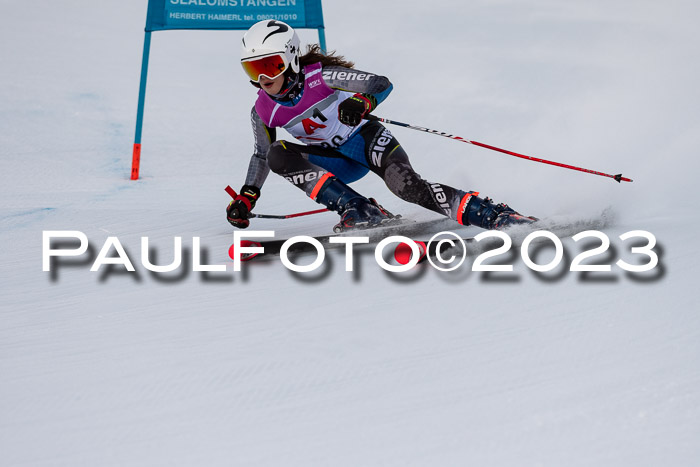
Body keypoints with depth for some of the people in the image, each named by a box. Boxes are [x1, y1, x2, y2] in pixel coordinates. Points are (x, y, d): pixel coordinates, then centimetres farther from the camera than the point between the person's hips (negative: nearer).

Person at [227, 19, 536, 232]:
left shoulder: (321, 76, -19)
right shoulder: (263, 112, -6)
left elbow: (382, 84, -19)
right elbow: (261, 155, 12)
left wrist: (362, 103, -40)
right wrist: (246, 197, 3)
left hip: (366, 138, -5)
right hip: (337, 164, 5)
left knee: (408, 186, -33)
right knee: (278, 155, -23)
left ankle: (493, 215, -29)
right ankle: (358, 211, -26)